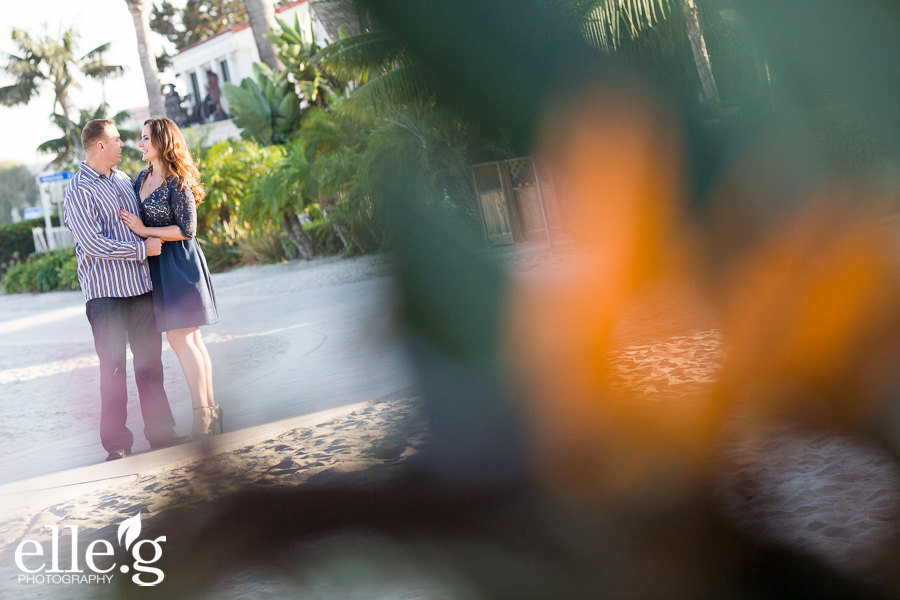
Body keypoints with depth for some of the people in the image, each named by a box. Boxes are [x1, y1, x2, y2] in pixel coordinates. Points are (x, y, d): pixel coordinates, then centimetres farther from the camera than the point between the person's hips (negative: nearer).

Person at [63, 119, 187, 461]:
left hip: (140, 285, 7)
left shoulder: (124, 180, 14)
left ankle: (160, 432, 18)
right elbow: (93, 244, -19)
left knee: (150, 359, 9)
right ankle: (117, 443, 6)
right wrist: (143, 248, -16)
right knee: (113, 367, -2)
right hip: (105, 291, -7)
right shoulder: (79, 191, -10)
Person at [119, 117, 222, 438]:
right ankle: (210, 409, 15)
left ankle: (202, 415, -4)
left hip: (178, 263, -8)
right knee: (191, 340, 10)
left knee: (180, 339, -9)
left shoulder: (177, 182, -14)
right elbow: (133, 217, 23)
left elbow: (186, 229, -17)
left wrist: (144, 231, -14)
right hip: (157, 264, 8)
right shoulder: (143, 177, 12)